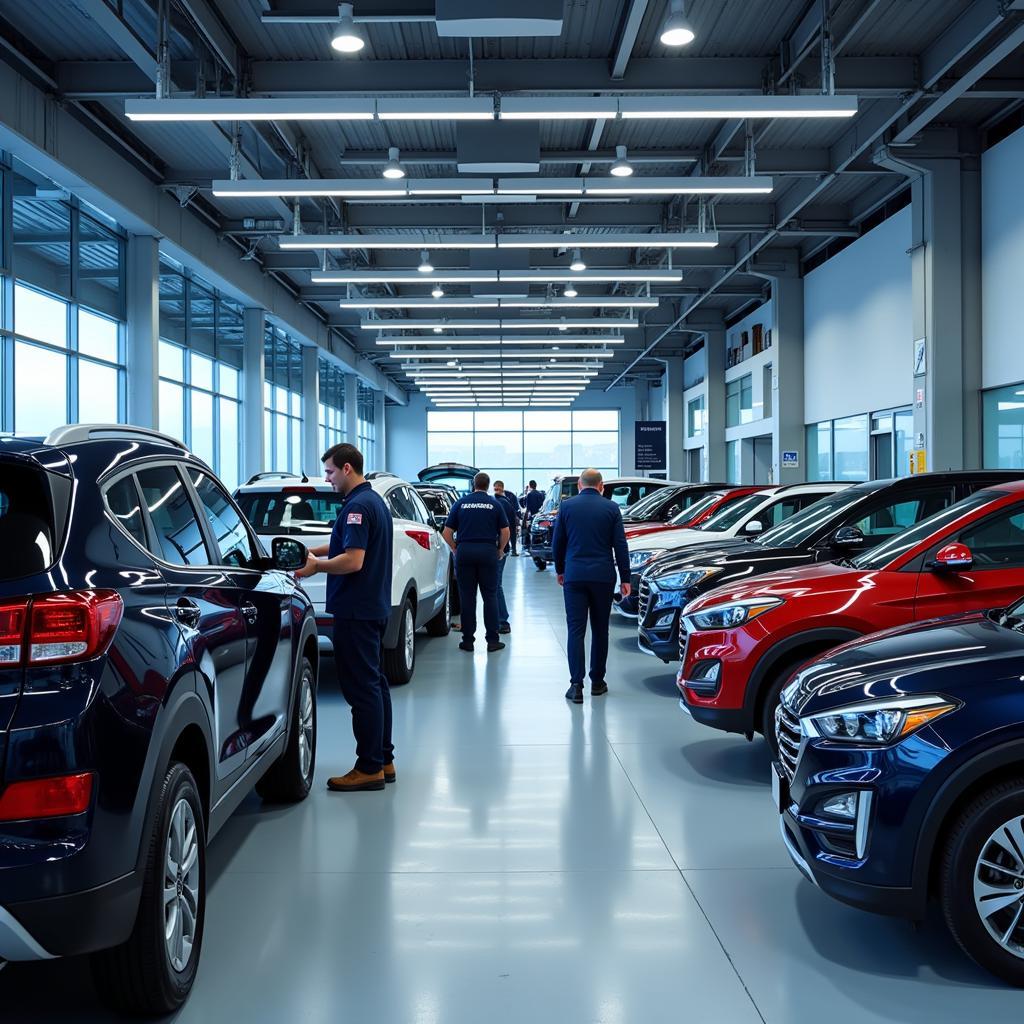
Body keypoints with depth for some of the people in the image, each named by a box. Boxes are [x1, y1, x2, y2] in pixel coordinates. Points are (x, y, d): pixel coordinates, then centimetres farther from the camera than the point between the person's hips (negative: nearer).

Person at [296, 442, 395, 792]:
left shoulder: (358, 505, -18)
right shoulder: (374, 500, 15)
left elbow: (353, 560, -25)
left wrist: (316, 566, -12)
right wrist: (314, 551, 16)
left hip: (356, 612, -10)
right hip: (374, 607, 10)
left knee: (362, 687, -5)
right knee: (374, 683, 14)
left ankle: (369, 768, 0)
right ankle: (383, 760, 21)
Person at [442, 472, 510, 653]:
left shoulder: (461, 503, 5)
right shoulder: (495, 504, 4)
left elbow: (447, 533, 3)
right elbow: (505, 531, 0)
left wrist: (455, 549, 15)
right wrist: (500, 550, 15)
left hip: (465, 551, 1)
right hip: (488, 551, -1)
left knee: (467, 596, 5)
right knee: (490, 595, 4)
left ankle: (468, 640, 7)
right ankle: (492, 640, 3)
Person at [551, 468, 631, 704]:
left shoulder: (567, 506, 2)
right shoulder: (611, 508, 1)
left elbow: (557, 543, 7)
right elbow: (620, 545, 0)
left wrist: (560, 570, 21)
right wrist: (625, 578, 5)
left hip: (574, 576, 0)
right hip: (603, 576, 1)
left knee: (576, 630, 0)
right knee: (600, 629, 12)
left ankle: (576, 685, -7)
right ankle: (597, 682, 18)